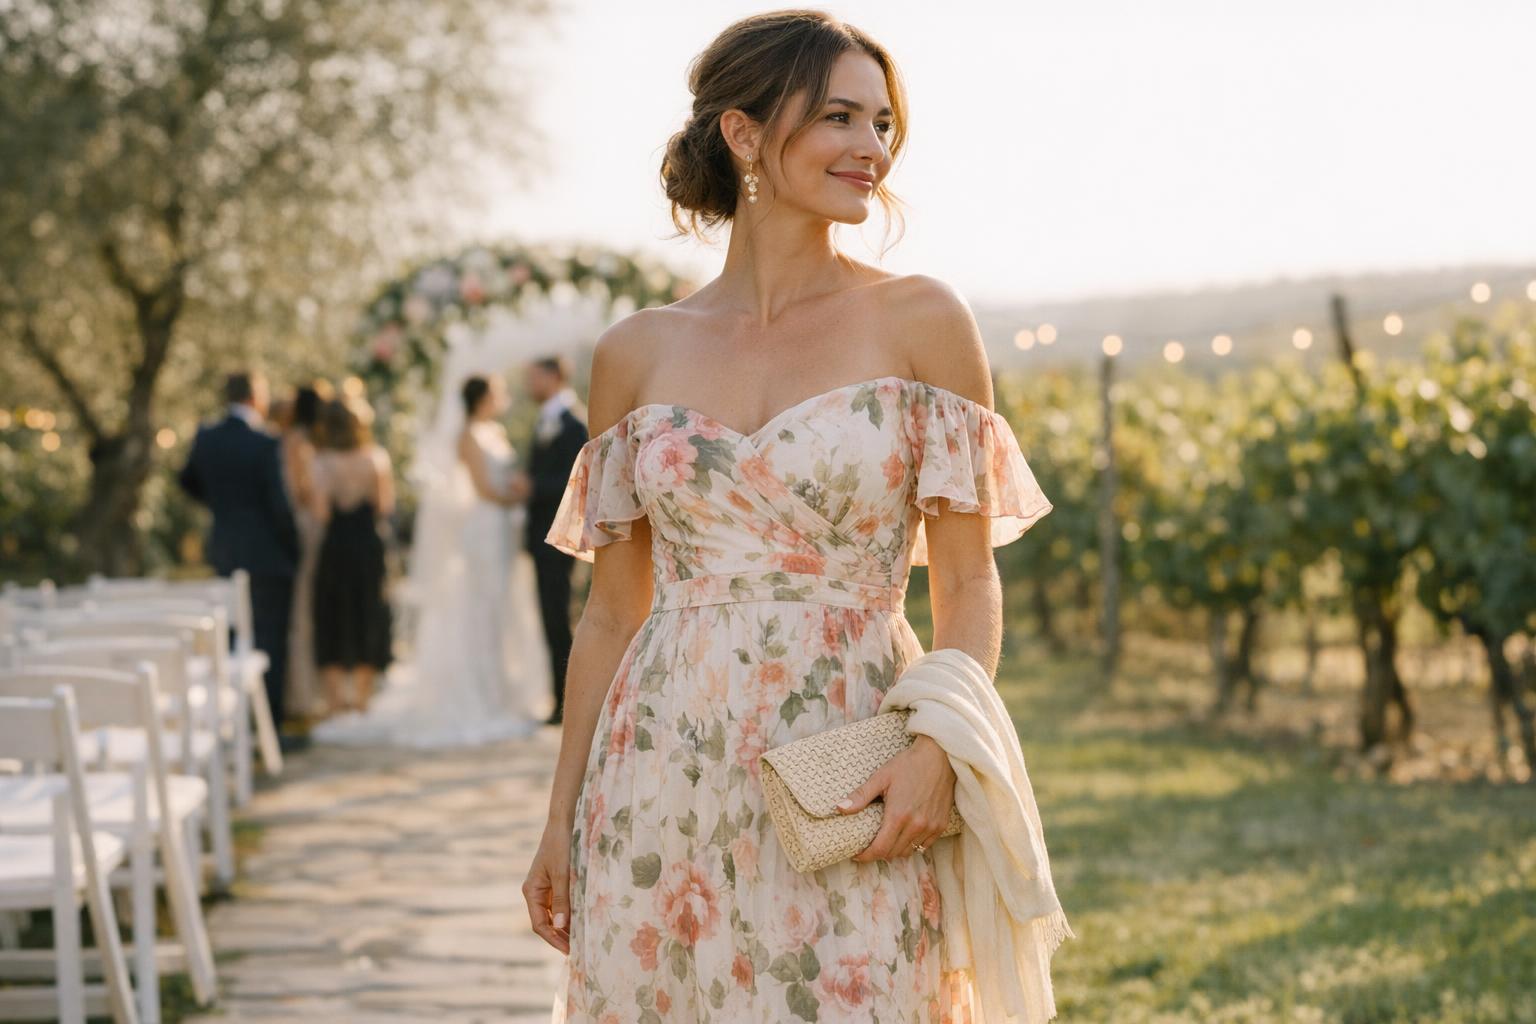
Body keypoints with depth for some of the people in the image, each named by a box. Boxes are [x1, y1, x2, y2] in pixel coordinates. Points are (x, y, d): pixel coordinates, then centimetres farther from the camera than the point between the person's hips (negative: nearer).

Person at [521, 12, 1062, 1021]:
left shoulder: (920, 321, 0)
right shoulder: (638, 352, 6)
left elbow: (969, 583, 0)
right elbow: (612, 612, 11)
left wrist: (938, 747, -16)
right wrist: (562, 818, 9)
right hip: (663, 780, 2)